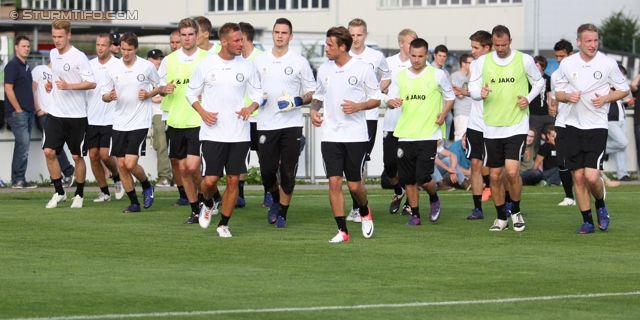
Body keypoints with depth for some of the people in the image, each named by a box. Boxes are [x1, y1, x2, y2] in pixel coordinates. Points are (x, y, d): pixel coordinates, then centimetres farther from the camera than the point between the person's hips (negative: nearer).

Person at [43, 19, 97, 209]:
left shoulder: (78, 57, -12)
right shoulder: (53, 54, 9)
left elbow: (92, 83, -16)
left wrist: (68, 86, -25)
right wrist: (50, 85, 8)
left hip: (76, 115, -5)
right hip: (55, 113, 5)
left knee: (77, 156, 3)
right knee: (49, 151, -4)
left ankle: (79, 195, 17)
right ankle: (59, 192, 9)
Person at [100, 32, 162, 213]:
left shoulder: (147, 67, -4)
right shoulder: (113, 69, 2)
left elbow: (159, 87, 9)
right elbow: (104, 95, 8)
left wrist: (148, 94, -11)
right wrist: (110, 96, -15)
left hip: (140, 123, -4)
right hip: (119, 123, 4)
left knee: (130, 164, -13)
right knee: (121, 165, 3)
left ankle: (147, 186, 17)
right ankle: (134, 203, 17)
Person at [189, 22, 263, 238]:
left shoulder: (246, 67, 3)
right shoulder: (205, 66, -2)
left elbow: (257, 94, 11)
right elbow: (191, 93, 7)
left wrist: (251, 107, -11)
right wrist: (202, 112, -9)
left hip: (239, 134, 2)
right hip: (212, 133, -2)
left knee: (233, 180, 1)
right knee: (210, 180, -5)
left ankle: (223, 224, 16)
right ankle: (209, 204, 29)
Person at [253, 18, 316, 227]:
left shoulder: (299, 62, 1)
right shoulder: (259, 60, 8)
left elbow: (312, 92, 5)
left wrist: (297, 102, -13)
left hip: (291, 125, -2)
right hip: (266, 124, 2)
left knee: (288, 172, -4)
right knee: (267, 171, -1)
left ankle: (282, 214, 10)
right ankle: (276, 201, 29)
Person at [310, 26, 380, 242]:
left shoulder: (362, 69, -5)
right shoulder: (324, 70, 7)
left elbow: (376, 99, 0)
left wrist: (358, 106, -17)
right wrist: (313, 110, 1)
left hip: (356, 135, -3)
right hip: (330, 135, 3)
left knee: (354, 184, 1)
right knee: (334, 182, -5)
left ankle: (364, 212, 33)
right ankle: (342, 230, 3)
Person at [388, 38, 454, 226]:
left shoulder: (437, 75, 0)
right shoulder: (401, 76, 8)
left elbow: (450, 97, 10)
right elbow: (391, 100, 14)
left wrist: (443, 113, -8)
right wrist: (392, 102, -10)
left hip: (428, 134, -4)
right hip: (405, 135, 4)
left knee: (424, 179, -11)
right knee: (408, 180, 4)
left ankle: (434, 200, 20)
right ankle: (415, 215, 18)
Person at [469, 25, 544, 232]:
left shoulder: (524, 60, -1)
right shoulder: (482, 62, 3)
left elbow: (539, 83, 12)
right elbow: (472, 88, 7)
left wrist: (528, 98, -6)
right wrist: (480, 93, -16)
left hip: (517, 126, -3)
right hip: (491, 127, 3)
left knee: (512, 171, -15)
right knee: (495, 176, 5)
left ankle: (515, 211, 8)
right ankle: (501, 217, 21)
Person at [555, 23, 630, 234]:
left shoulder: (607, 64, -5)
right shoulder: (567, 64, 2)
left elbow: (624, 89, 4)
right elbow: (558, 93, 12)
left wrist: (605, 99, -12)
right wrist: (567, 96, -11)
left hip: (597, 126, -3)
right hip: (574, 125, 3)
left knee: (592, 176, -14)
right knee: (578, 177, 2)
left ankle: (600, 205, 17)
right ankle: (587, 222, 15)